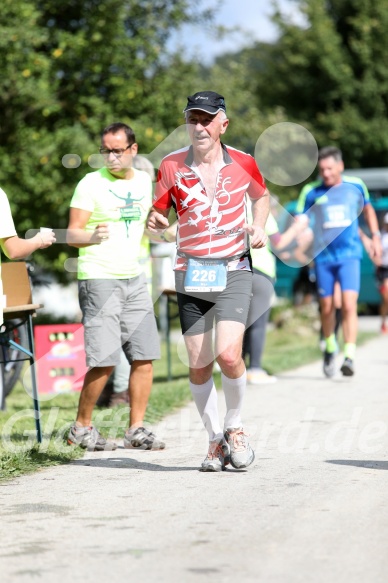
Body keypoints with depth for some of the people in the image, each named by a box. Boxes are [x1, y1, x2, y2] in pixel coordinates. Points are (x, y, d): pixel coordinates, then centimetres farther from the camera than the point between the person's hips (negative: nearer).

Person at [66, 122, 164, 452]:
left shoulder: (144, 181, 11)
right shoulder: (91, 184, -5)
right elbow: (72, 234, -8)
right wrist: (92, 236, -28)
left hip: (134, 279, 6)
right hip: (98, 279, -6)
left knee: (144, 356, 0)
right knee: (105, 361, -10)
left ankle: (136, 430, 8)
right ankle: (81, 429, 6)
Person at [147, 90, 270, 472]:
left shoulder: (242, 164, 0)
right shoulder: (171, 166, -2)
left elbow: (260, 195, 20)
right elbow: (158, 213, 2)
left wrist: (259, 226, 3)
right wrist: (155, 222, -21)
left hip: (234, 270, -1)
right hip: (191, 273, 2)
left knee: (228, 355, -17)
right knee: (198, 365, 2)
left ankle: (234, 427, 9)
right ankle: (215, 439, 21)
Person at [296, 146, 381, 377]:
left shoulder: (356, 185, 3)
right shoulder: (311, 191, -2)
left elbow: (367, 208, 21)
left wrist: (375, 236, 16)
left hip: (350, 254, -1)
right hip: (323, 256, 1)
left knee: (349, 305, -15)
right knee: (327, 308, 8)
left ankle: (349, 356, -17)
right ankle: (330, 348, 33)